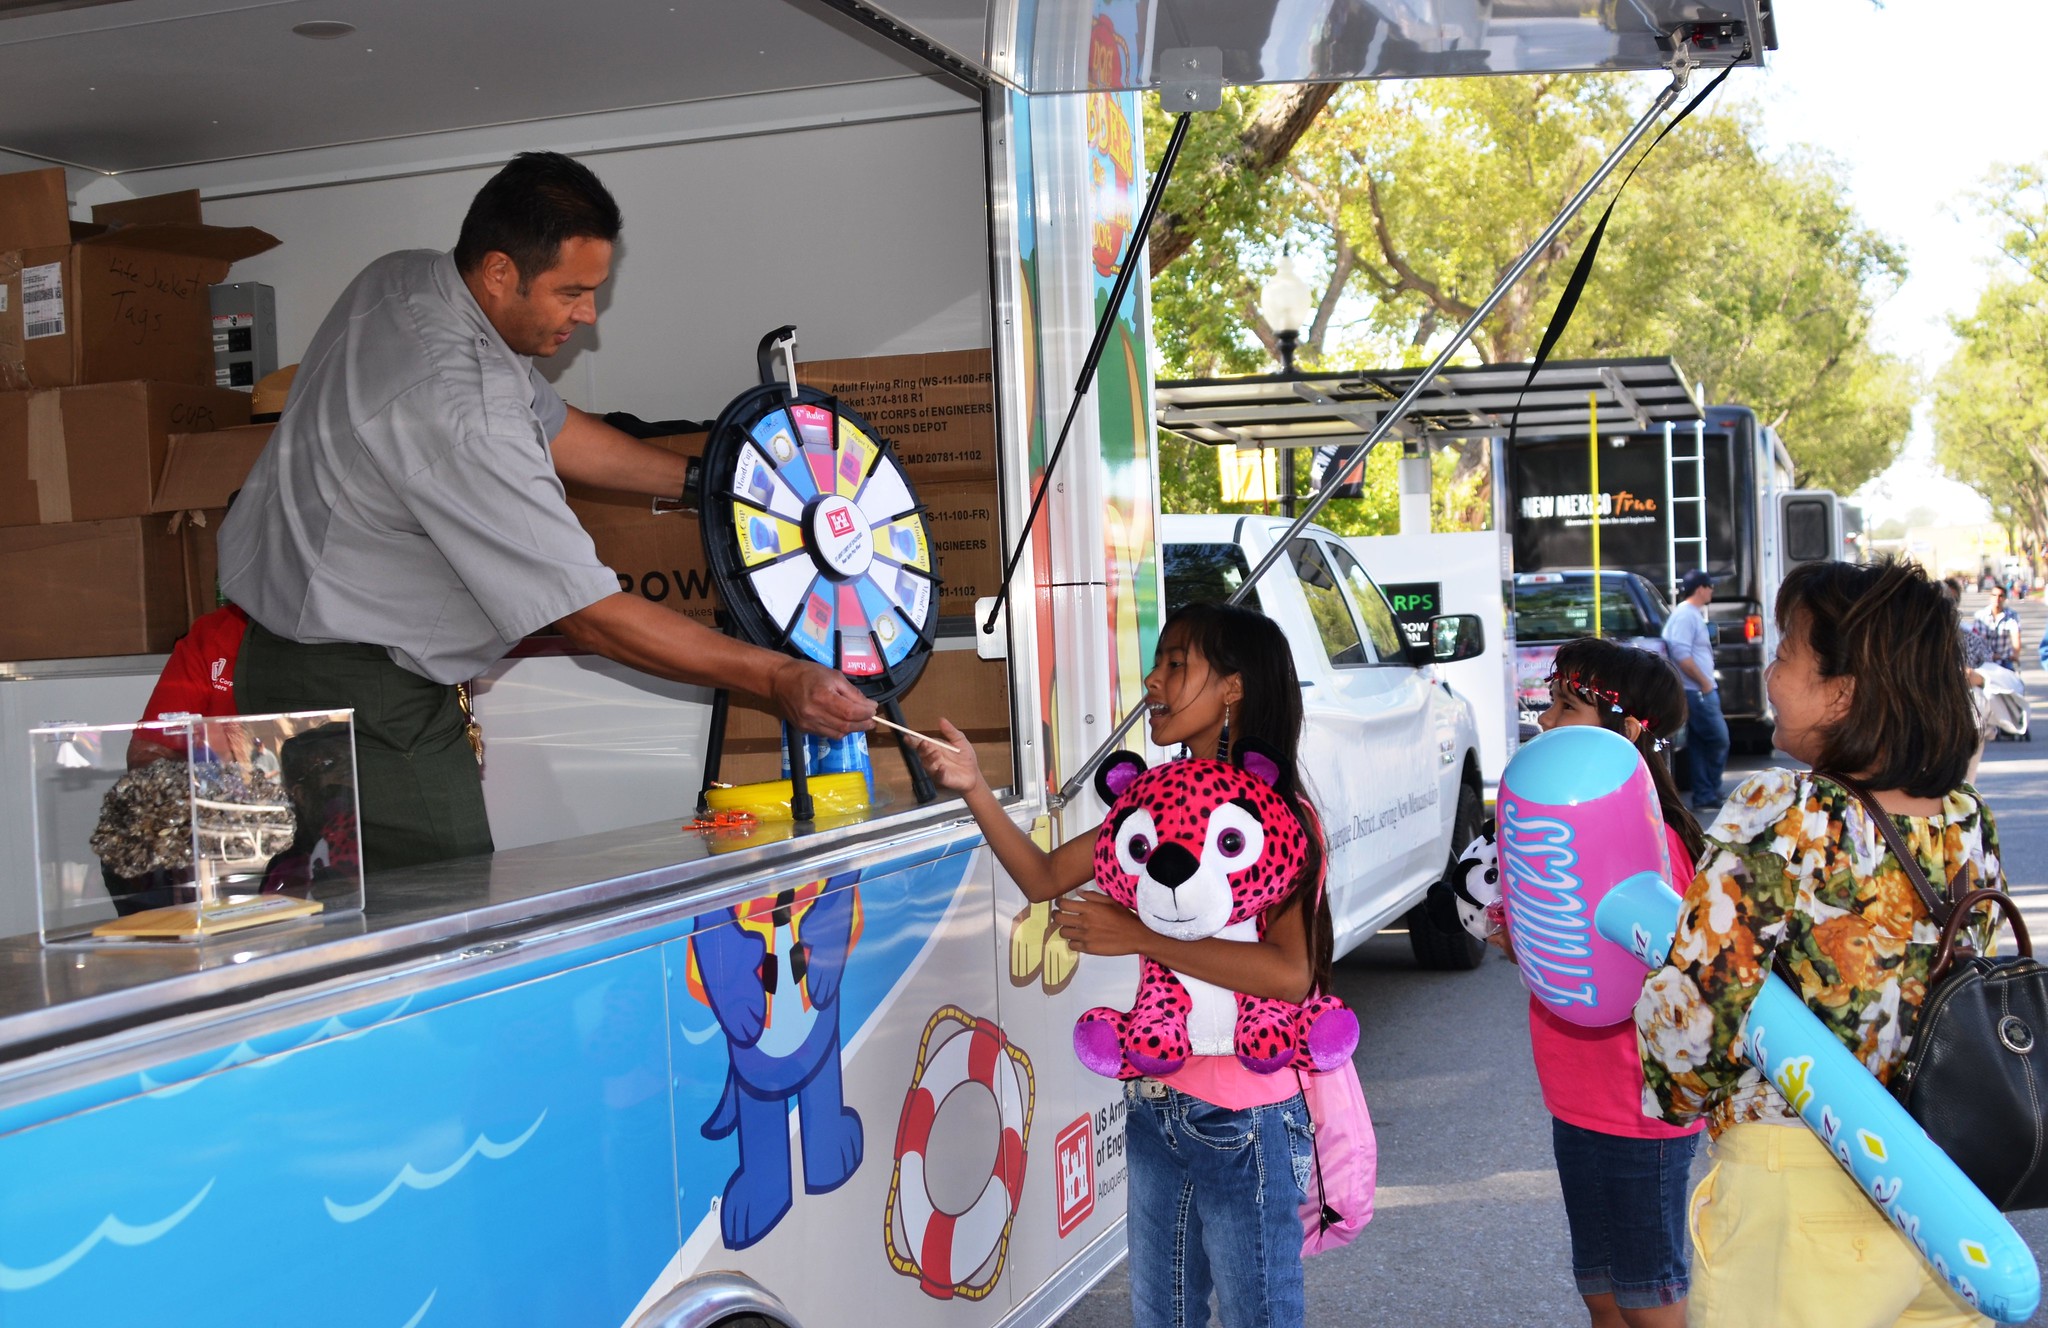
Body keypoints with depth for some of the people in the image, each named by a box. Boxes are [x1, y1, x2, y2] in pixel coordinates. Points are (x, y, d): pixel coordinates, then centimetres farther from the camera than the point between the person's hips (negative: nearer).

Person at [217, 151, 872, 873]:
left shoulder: (403, 280, 4)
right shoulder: (455, 411, -27)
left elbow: (545, 424, 18)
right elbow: (588, 615, -25)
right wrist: (775, 678, -22)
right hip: (363, 701, -10)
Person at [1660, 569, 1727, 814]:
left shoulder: (1693, 614, 18)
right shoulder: (1685, 615, -14)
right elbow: (1682, 656, -22)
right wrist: (1704, 682, -16)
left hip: (1701, 690, 10)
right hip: (1697, 691, -10)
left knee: (1699, 745, 10)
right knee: (1719, 740, -8)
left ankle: (1704, 797, 13)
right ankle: (1708, 796, -3)